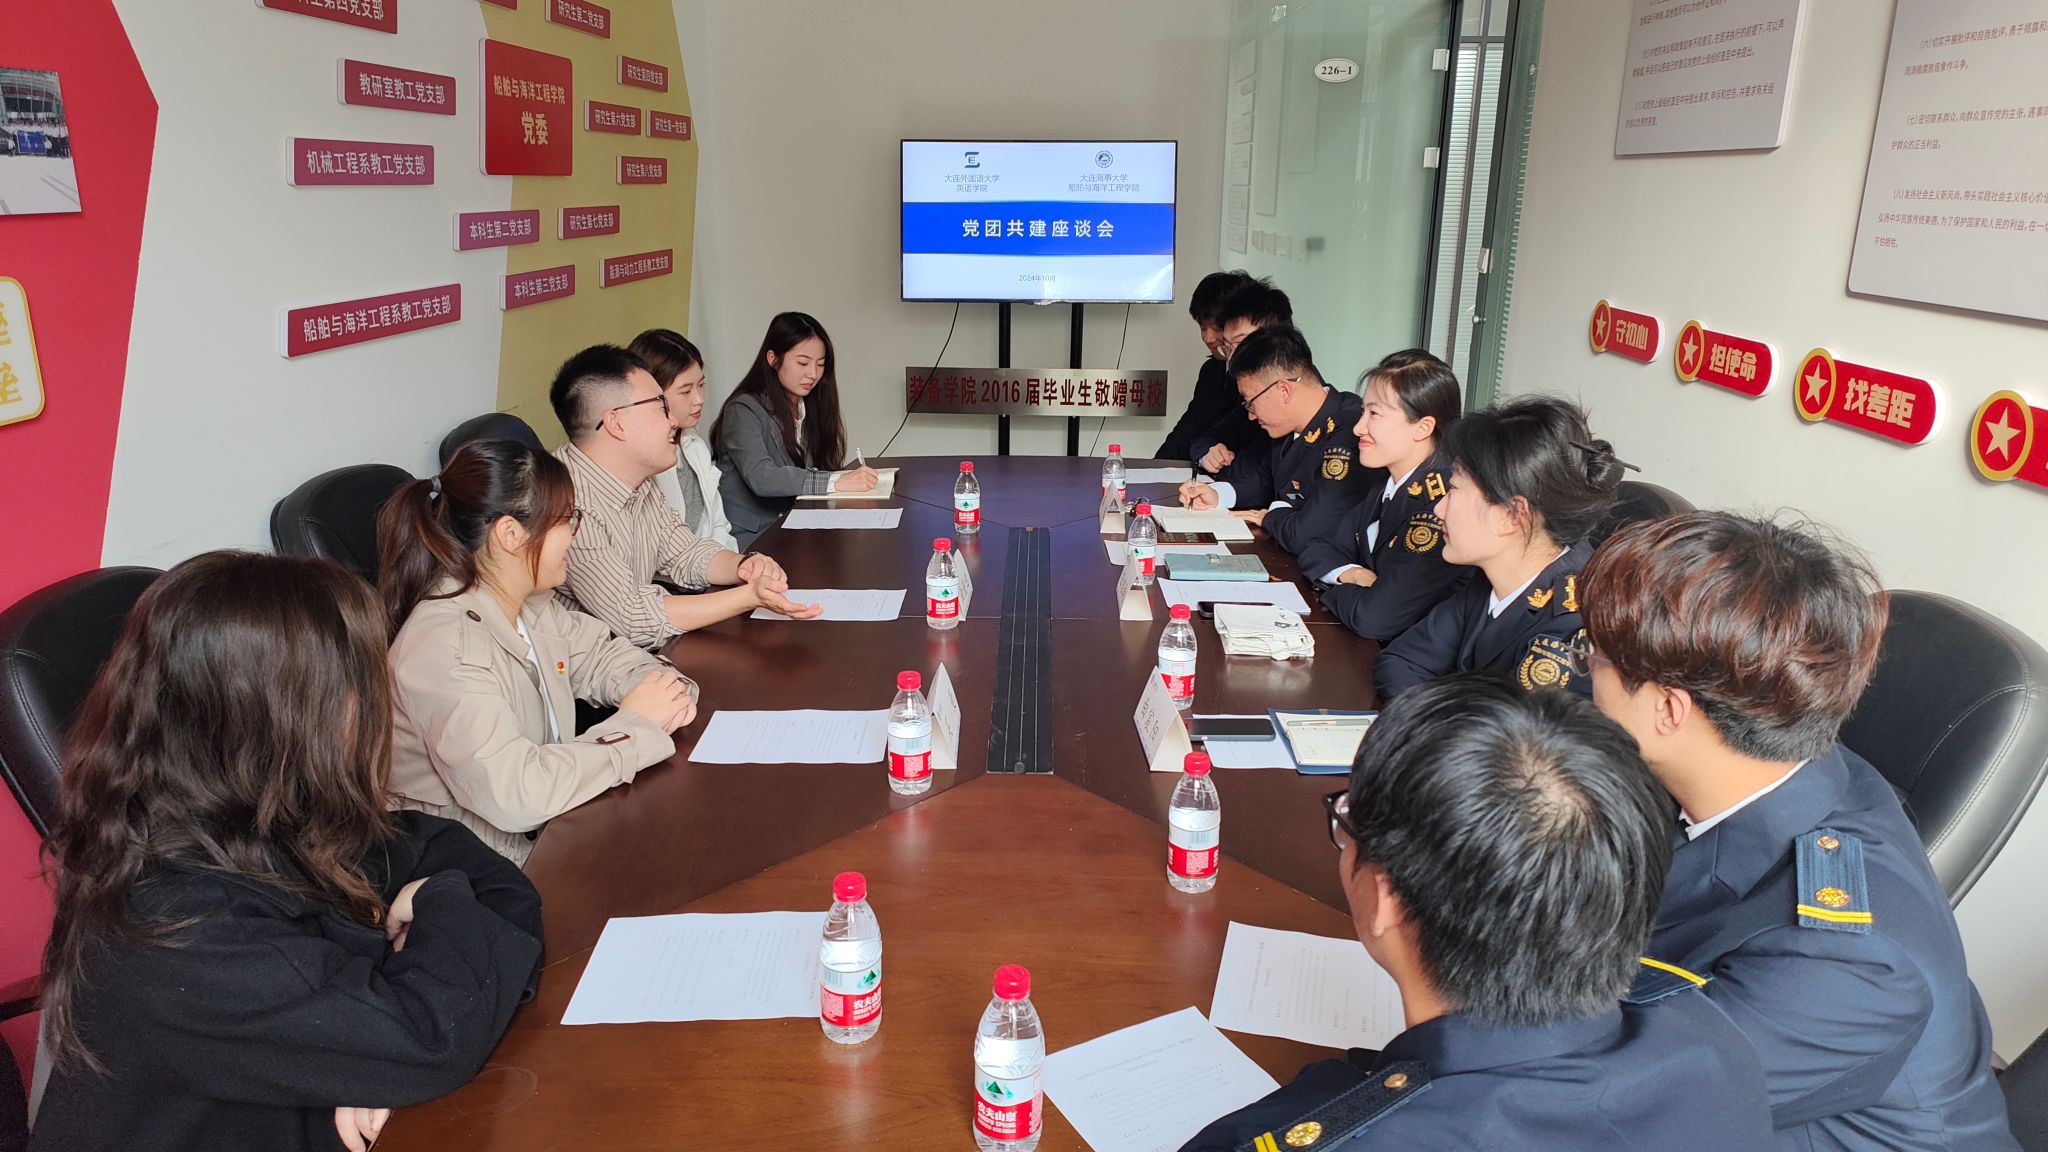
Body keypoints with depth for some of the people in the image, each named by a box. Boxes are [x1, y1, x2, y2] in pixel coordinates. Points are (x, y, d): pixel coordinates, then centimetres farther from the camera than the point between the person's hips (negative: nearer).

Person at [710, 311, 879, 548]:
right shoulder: (744, 411, -9)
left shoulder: (809, 408, 14)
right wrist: (837, 482, -32)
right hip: (749, 538, -7)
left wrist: (853, 476, -17)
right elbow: (761, 477, -25)